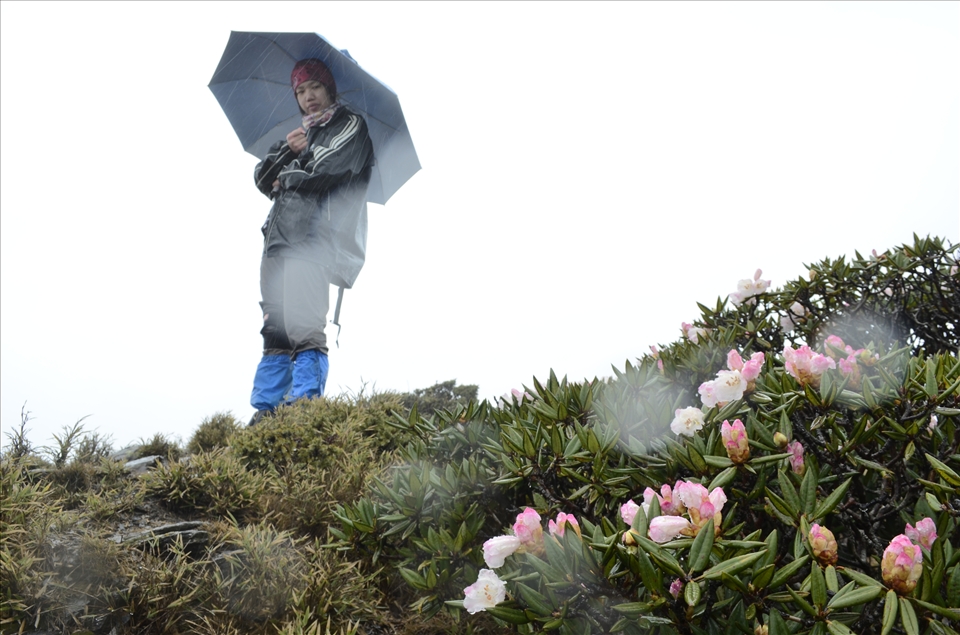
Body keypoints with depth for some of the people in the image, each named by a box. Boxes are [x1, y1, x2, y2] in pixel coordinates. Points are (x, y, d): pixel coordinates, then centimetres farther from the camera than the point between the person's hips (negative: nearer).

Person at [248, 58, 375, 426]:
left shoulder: (350, 126, 10)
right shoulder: (300, 134, 30)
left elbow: (327, 169, -8)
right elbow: (262, 179, 20)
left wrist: (289, 177, 8)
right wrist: (286, 150, 3)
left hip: (314, 235, -7)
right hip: (278, 236, 7)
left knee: (303, 328, -17)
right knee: (275, 330, 2)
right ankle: (265, 411, 2)